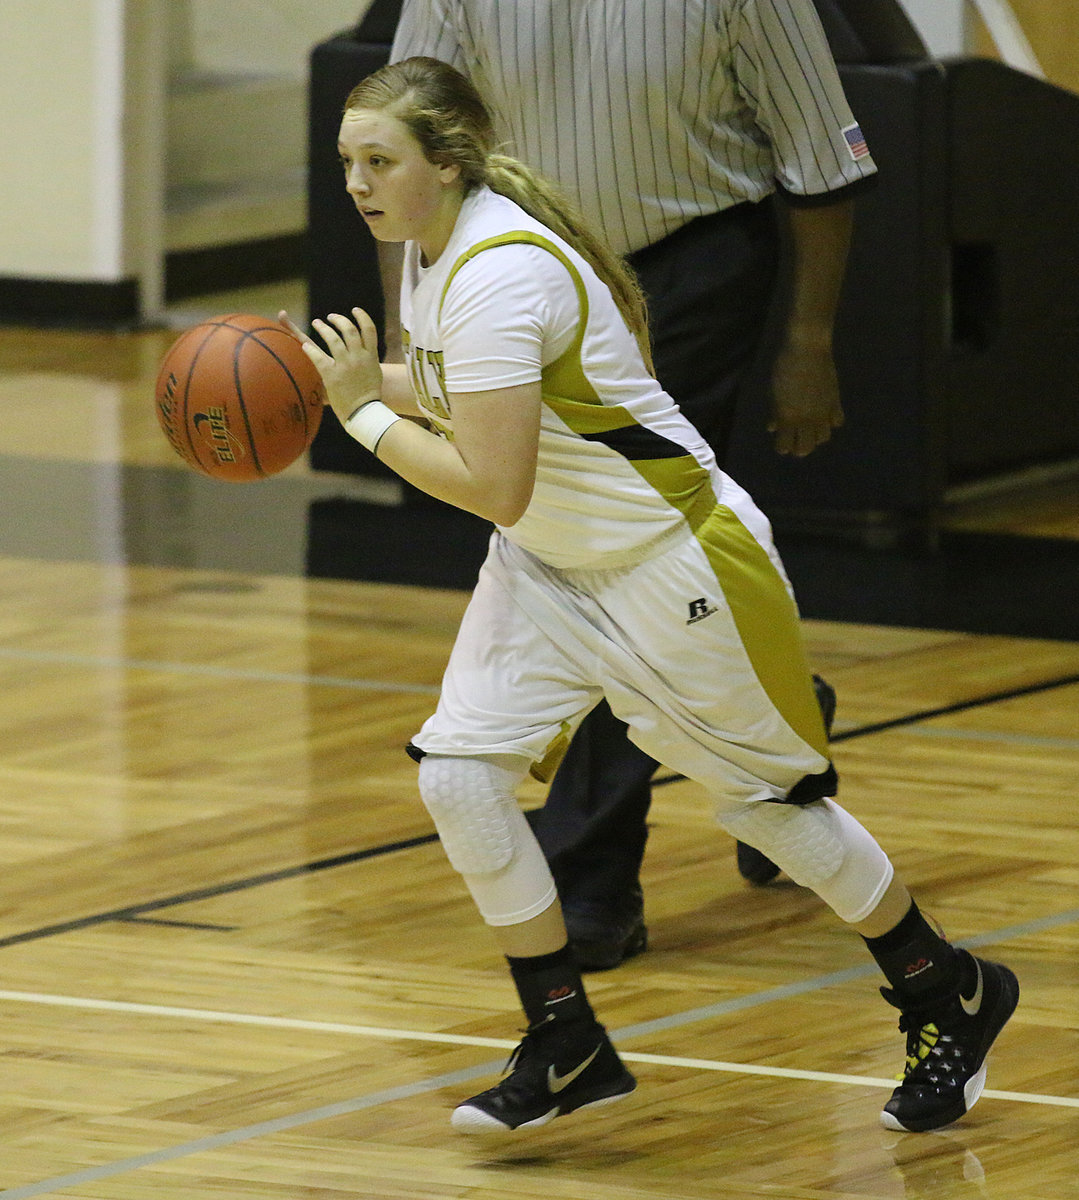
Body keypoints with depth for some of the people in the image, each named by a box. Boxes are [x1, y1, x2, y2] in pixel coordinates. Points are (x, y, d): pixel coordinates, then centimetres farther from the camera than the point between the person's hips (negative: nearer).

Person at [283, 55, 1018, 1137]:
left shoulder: (497, 276, -29)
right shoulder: (432, 251, 0)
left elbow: (493, 486, -32)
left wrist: (365, 412, -23)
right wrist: (346, 375, 2)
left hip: (674, 567, -8)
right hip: (548, 566, 9)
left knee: (762, 800, 7)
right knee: (456, 778, -7)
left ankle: (950, 997, 29)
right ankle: (567, 1049, 6)